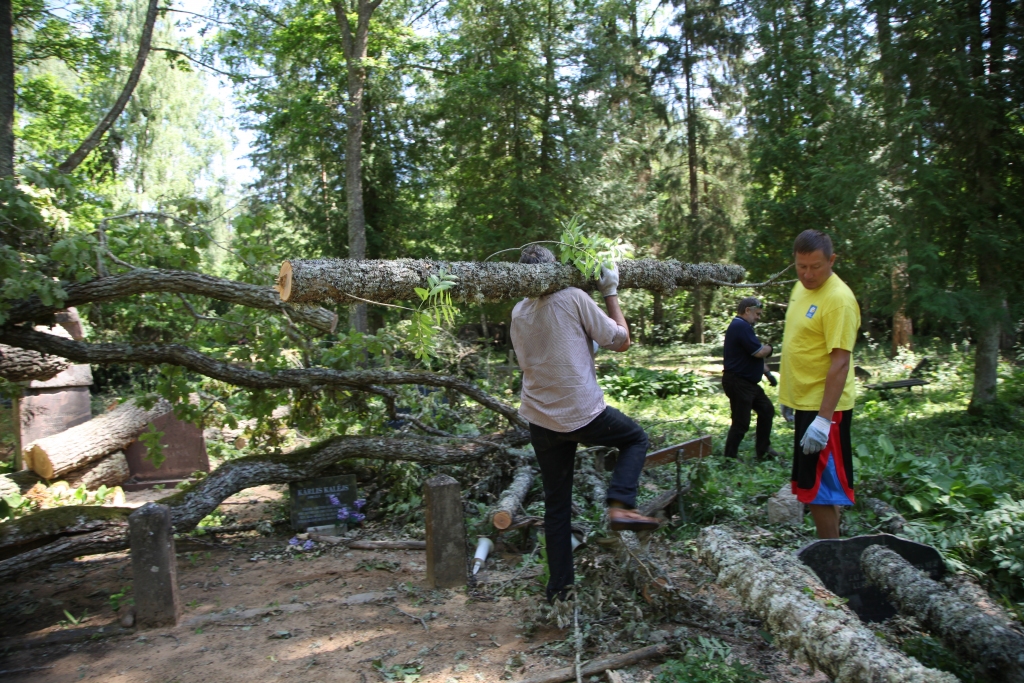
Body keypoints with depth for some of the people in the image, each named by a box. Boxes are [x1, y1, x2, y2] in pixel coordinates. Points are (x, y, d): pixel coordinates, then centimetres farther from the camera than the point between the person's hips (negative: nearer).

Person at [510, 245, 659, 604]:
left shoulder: (519, 312, 7)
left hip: (541, 420, 5)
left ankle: (559, 587, 20)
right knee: (636, 438, 23)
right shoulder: (574, 298, -8)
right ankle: (620, 504, 1)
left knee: (556, 504, 16)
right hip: (583, 413, -5)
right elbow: (620, 341, -2)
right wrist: (611, 292, 8)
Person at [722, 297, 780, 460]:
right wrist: (769, 347, 0)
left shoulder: (742, 326, 17)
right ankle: (729, 457, 6)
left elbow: (756, 356, 23)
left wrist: (768, 373, 16)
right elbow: (759, 352, -22)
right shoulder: (741, 326, -19)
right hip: (738, 383, -11)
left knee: (767, 410, 17)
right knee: (741, 423, -5)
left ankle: (763, 449, 27)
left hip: (748, 382, 11)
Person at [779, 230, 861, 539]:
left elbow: (840, 362, -24)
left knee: (819, 489, -2)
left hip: (824, 408, -9)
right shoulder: (801, 287, 9)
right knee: (810, 485, 18)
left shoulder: (838, 299, -19)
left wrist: (823, 419, -28)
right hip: (804, 401, 9)